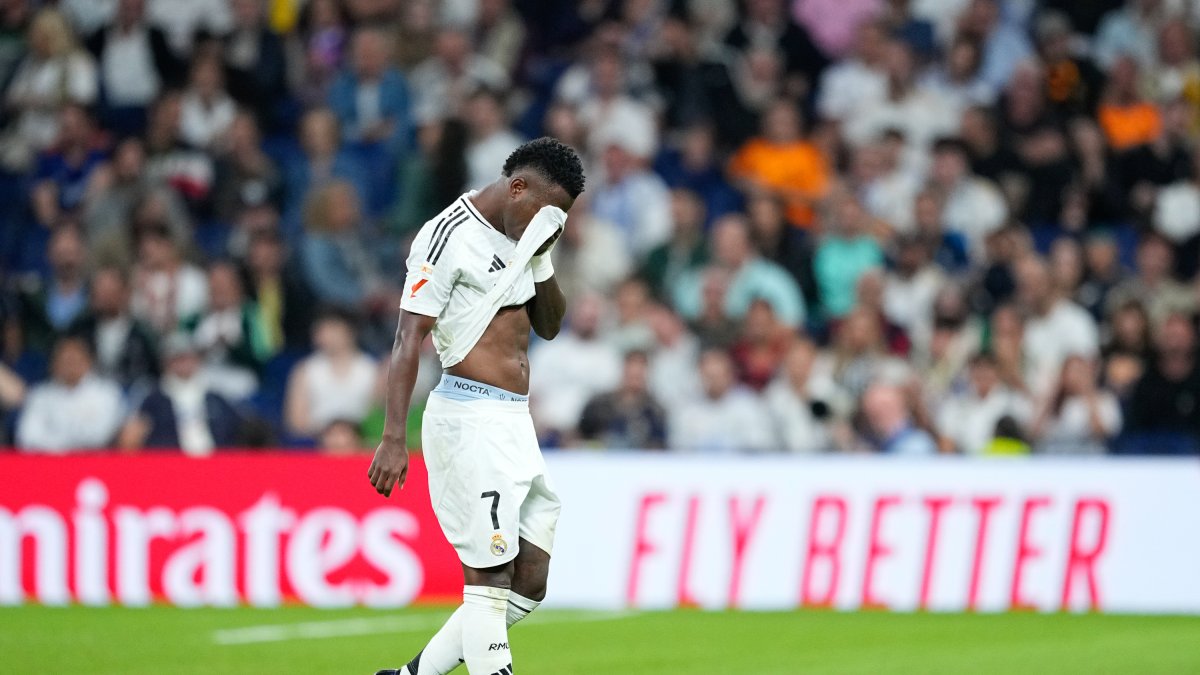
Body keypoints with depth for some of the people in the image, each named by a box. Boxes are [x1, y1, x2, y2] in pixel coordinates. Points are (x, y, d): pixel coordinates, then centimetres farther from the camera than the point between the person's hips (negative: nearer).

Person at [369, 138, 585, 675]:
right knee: (488, 580, -10)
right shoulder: (449, 237, -11)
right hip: (471, 420, -9)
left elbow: (549, 327, 23)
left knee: (530, 584, 8)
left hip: (515, 423, 9)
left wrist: (542, 258, 5)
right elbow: (409, 338, -16)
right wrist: (393, 438, -23)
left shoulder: (517, 239, 14)